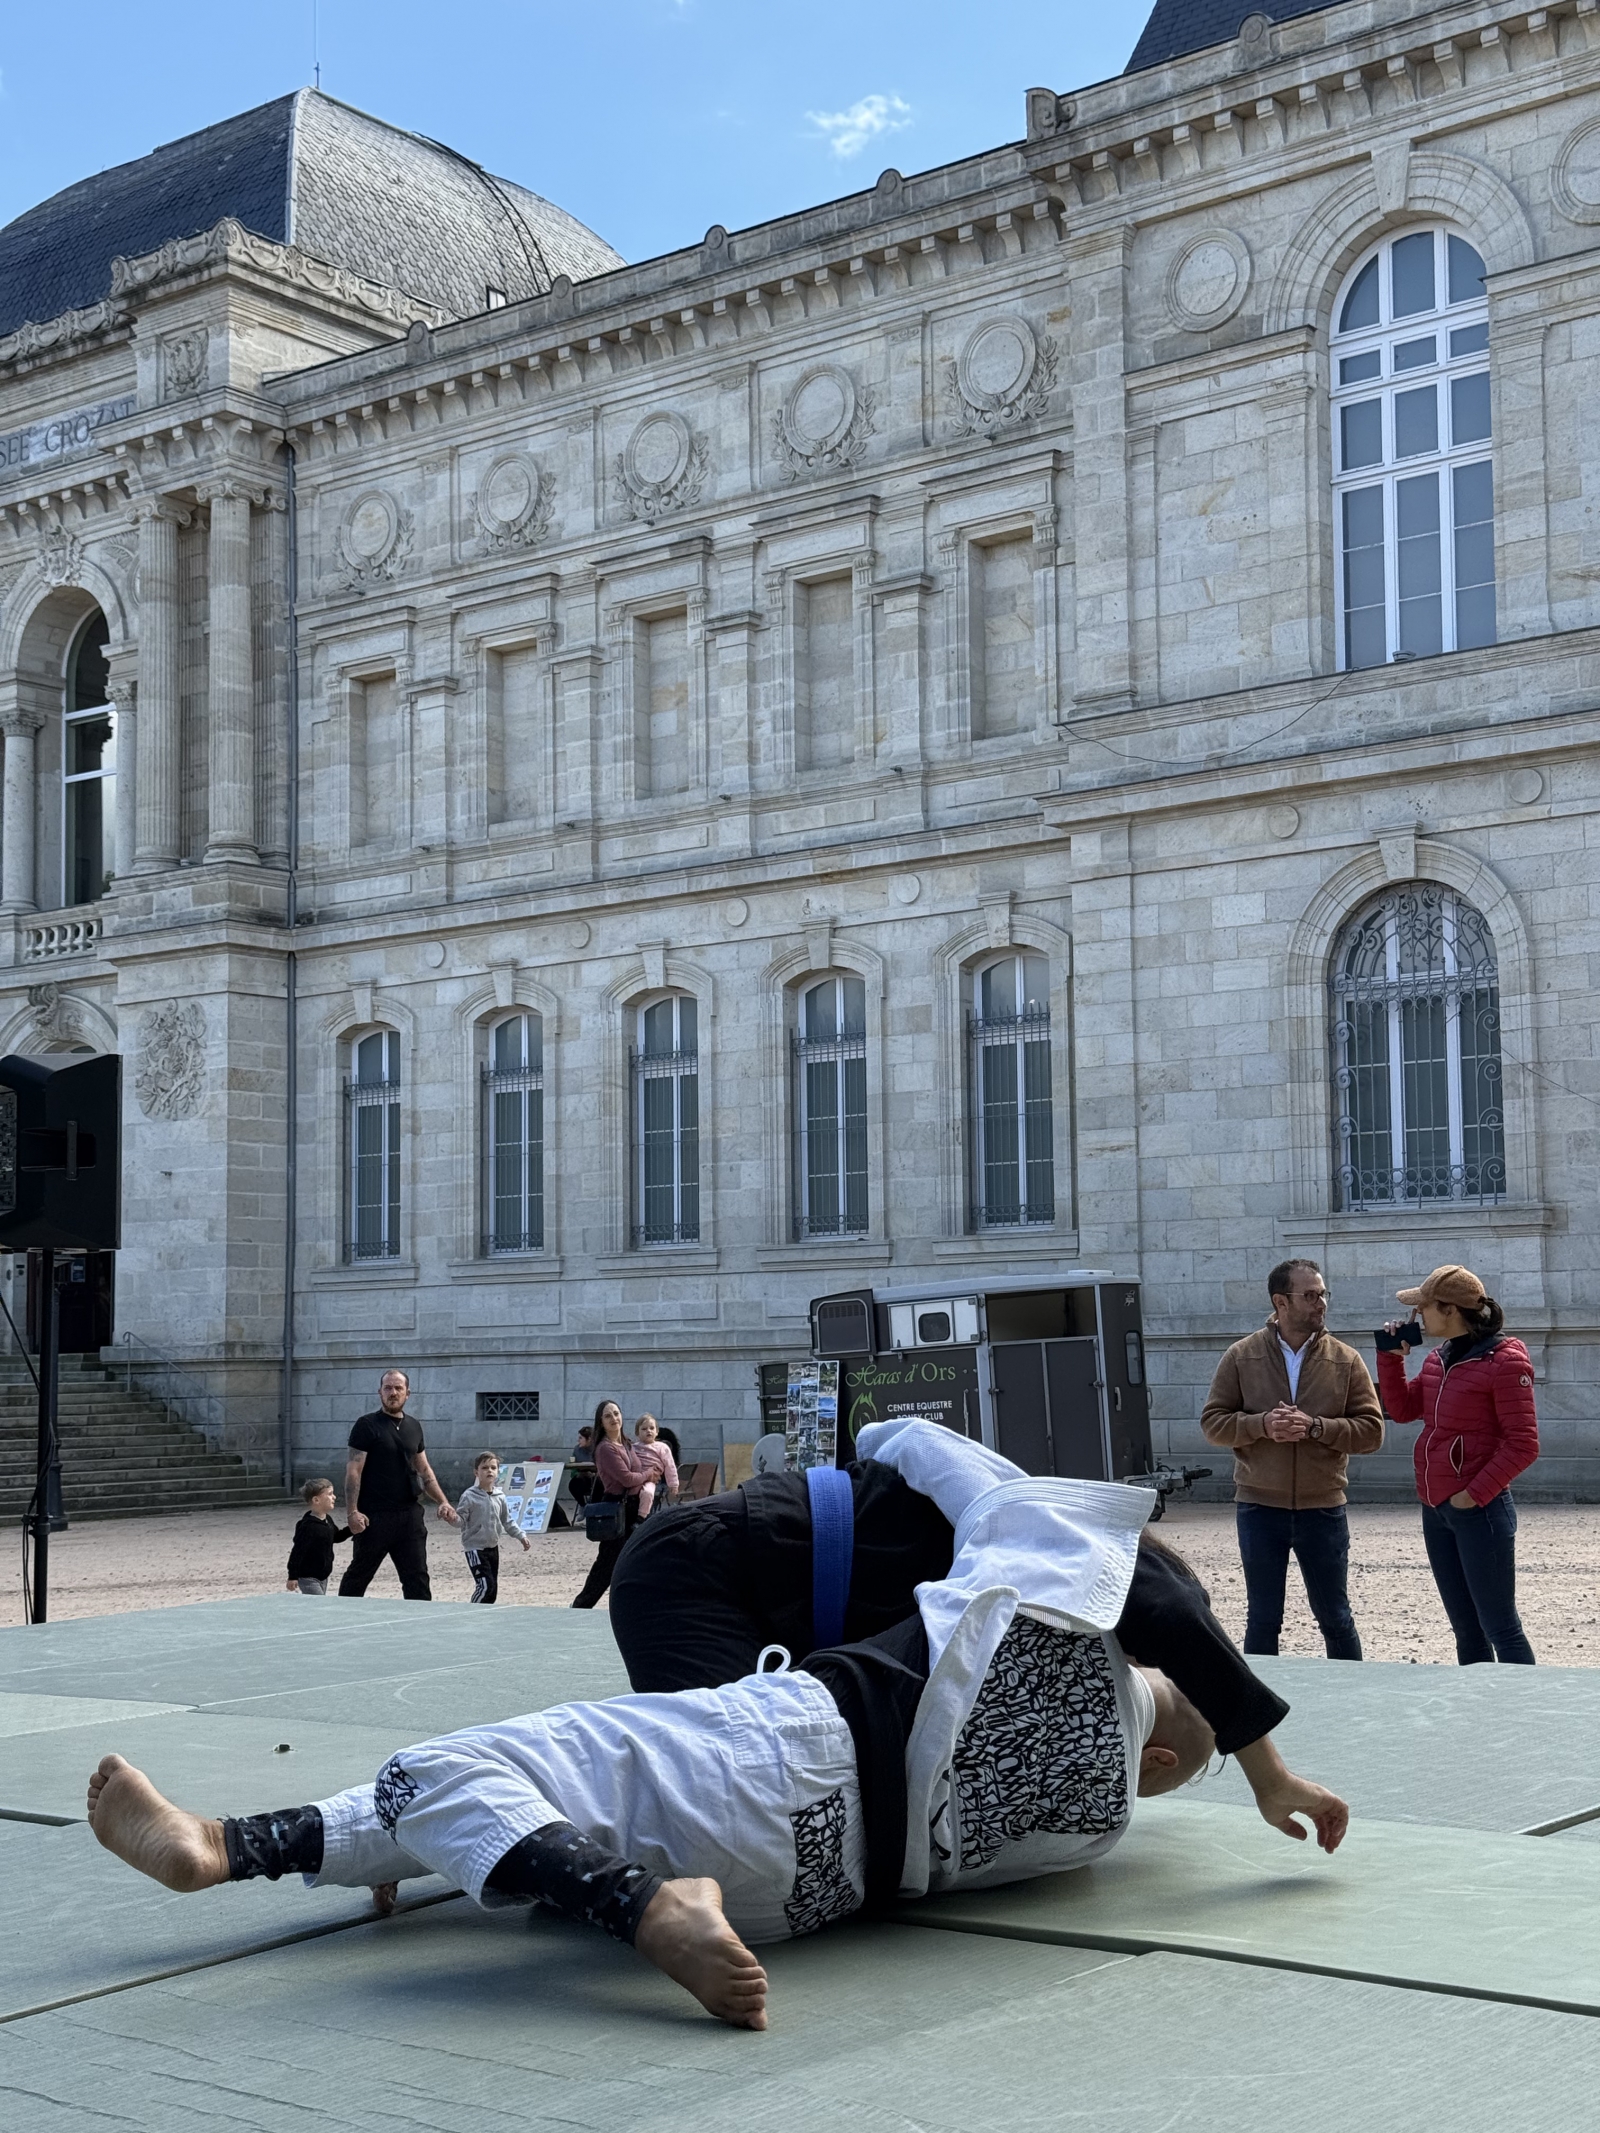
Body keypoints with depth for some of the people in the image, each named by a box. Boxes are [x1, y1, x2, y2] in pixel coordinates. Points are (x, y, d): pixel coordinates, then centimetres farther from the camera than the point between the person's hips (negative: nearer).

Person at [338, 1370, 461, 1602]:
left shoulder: (414, 1427, 13)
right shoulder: (367, 1425, -5)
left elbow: (424, 1470, 20)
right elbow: (353, 1471, -10)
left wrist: (443, 1502, 9)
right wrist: (352, 1512, -18)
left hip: (409, 1513, 5)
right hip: (375, 1515, -5)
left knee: (417, 1576, 3)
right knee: (359, 1574, 5)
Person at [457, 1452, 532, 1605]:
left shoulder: (499, 1497, 5)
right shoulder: (469, 1496, -11)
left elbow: (507, 1522, 16)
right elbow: (460, 1519, -15)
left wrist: (521, 1537, 13)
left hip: (493, 1547, 7)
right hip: (475, 1548, -7)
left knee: (493, 1589, 9)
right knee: (485, 1585, -17)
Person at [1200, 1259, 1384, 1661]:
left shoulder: (1345, 1360, 0)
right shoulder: (1242, 1356, 0)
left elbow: (1371, 1430, -3)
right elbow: (1212, 1422, 0)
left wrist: (1316, 1427, -17)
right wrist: (1262, 1424, -17)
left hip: (1323, 1510, 0)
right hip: (1259, 1508, 0)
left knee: (1335, 1619, 10)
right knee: (1262, 1620, 10)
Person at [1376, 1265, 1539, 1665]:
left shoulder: (1504, 1360, -13)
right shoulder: (1439, 1359, 11)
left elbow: (1523, 1444, -15)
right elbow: (1402, 1409, 18)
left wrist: (1475, 1494, -17)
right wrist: (1391, 1356, 6)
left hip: (1479, 1511, -8)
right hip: (1435, 1511, 8)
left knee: (1500, 1628, -4)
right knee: (1466, 1628, 14)